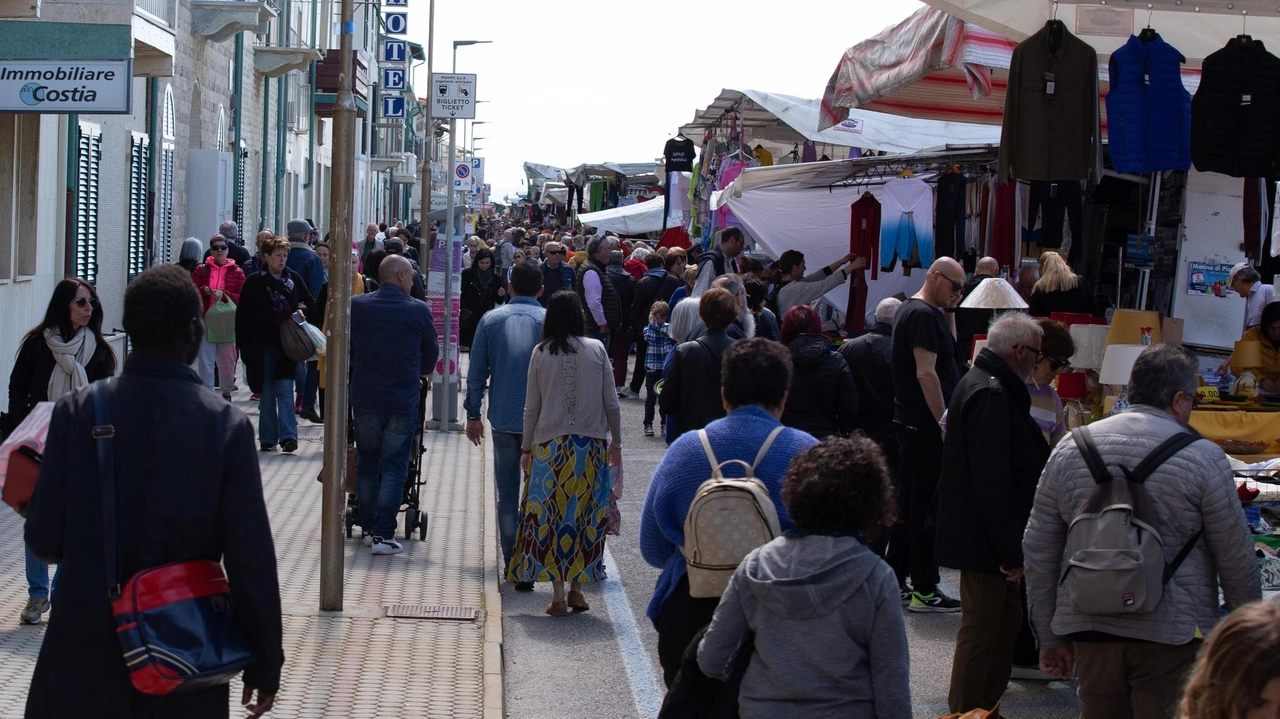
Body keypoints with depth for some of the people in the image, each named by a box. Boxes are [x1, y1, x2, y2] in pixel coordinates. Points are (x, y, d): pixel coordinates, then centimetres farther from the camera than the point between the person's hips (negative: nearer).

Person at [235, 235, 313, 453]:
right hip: (261, 346, -1)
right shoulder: (254, 281, -1)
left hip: (287, 345, 1)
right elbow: (242, 315, 0)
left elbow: (309, 303, 21)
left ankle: (288, 436, -13)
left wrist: (300, 311, -1)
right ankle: (268, 438, 10)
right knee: (266, 394, 4)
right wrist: (243, 345, -6)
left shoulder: (294, 279, 6)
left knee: (285, 390, -7)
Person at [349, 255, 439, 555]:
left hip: (364, 398, 2)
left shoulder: (356, 306, -2)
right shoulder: (418, 310, -7)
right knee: (394, 467, 3)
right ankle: (383, 534, -2)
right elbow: (431, 354, 6)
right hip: (403, 400, -2)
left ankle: (369, 528, 20)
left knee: (367, 464, 15)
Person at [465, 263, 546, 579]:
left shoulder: (491, 320, 2)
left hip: (503, 419, 2)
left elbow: (476, 372, 4)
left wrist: (473, 415, 12)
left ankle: (512, 561, 13)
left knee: (507, 493, 11)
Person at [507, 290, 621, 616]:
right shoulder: (597, 350, -1)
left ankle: (558, 595, 2)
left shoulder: (541, 353, -1)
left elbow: (532, 408, 3)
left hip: (551, 445, 0)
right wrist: (615, 443, 11)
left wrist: (527, 448, 12)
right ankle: (577, 589, 11)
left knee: (552, 516, 4)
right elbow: (611, 403, 1)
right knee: (586, 516, 9)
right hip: (592, 443, 0)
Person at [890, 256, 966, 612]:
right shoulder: (924, 315, -16)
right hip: (926, 425, -10)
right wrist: (945, 423, -22)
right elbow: (926, 372, -22)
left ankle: (895, 581, 20)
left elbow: (948, 346, 25)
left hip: (908, 422, 10)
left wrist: (949, 312, 11)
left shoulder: (908, 309, 16)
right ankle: (924, 590, -2)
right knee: (928, 507, -6)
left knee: (907, 502, 14)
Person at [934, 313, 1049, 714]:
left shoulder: (985, 385, 14)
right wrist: (1010, 552, -23)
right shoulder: (992, 394, -21)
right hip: (983, 541, -11)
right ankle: (966, 710, 6)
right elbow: (992, 481, -26)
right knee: (981, 630, -3)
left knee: (1007, 618, 19)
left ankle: (985, 704, 29)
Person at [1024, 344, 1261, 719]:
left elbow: (1038, 553, 8)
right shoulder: (1202, 457, -6)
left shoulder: (1069, 450, 5)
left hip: (1089, 630, 4)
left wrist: (1050, 638, 15)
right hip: (1170, 633, -4)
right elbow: (1237, 562, -1)